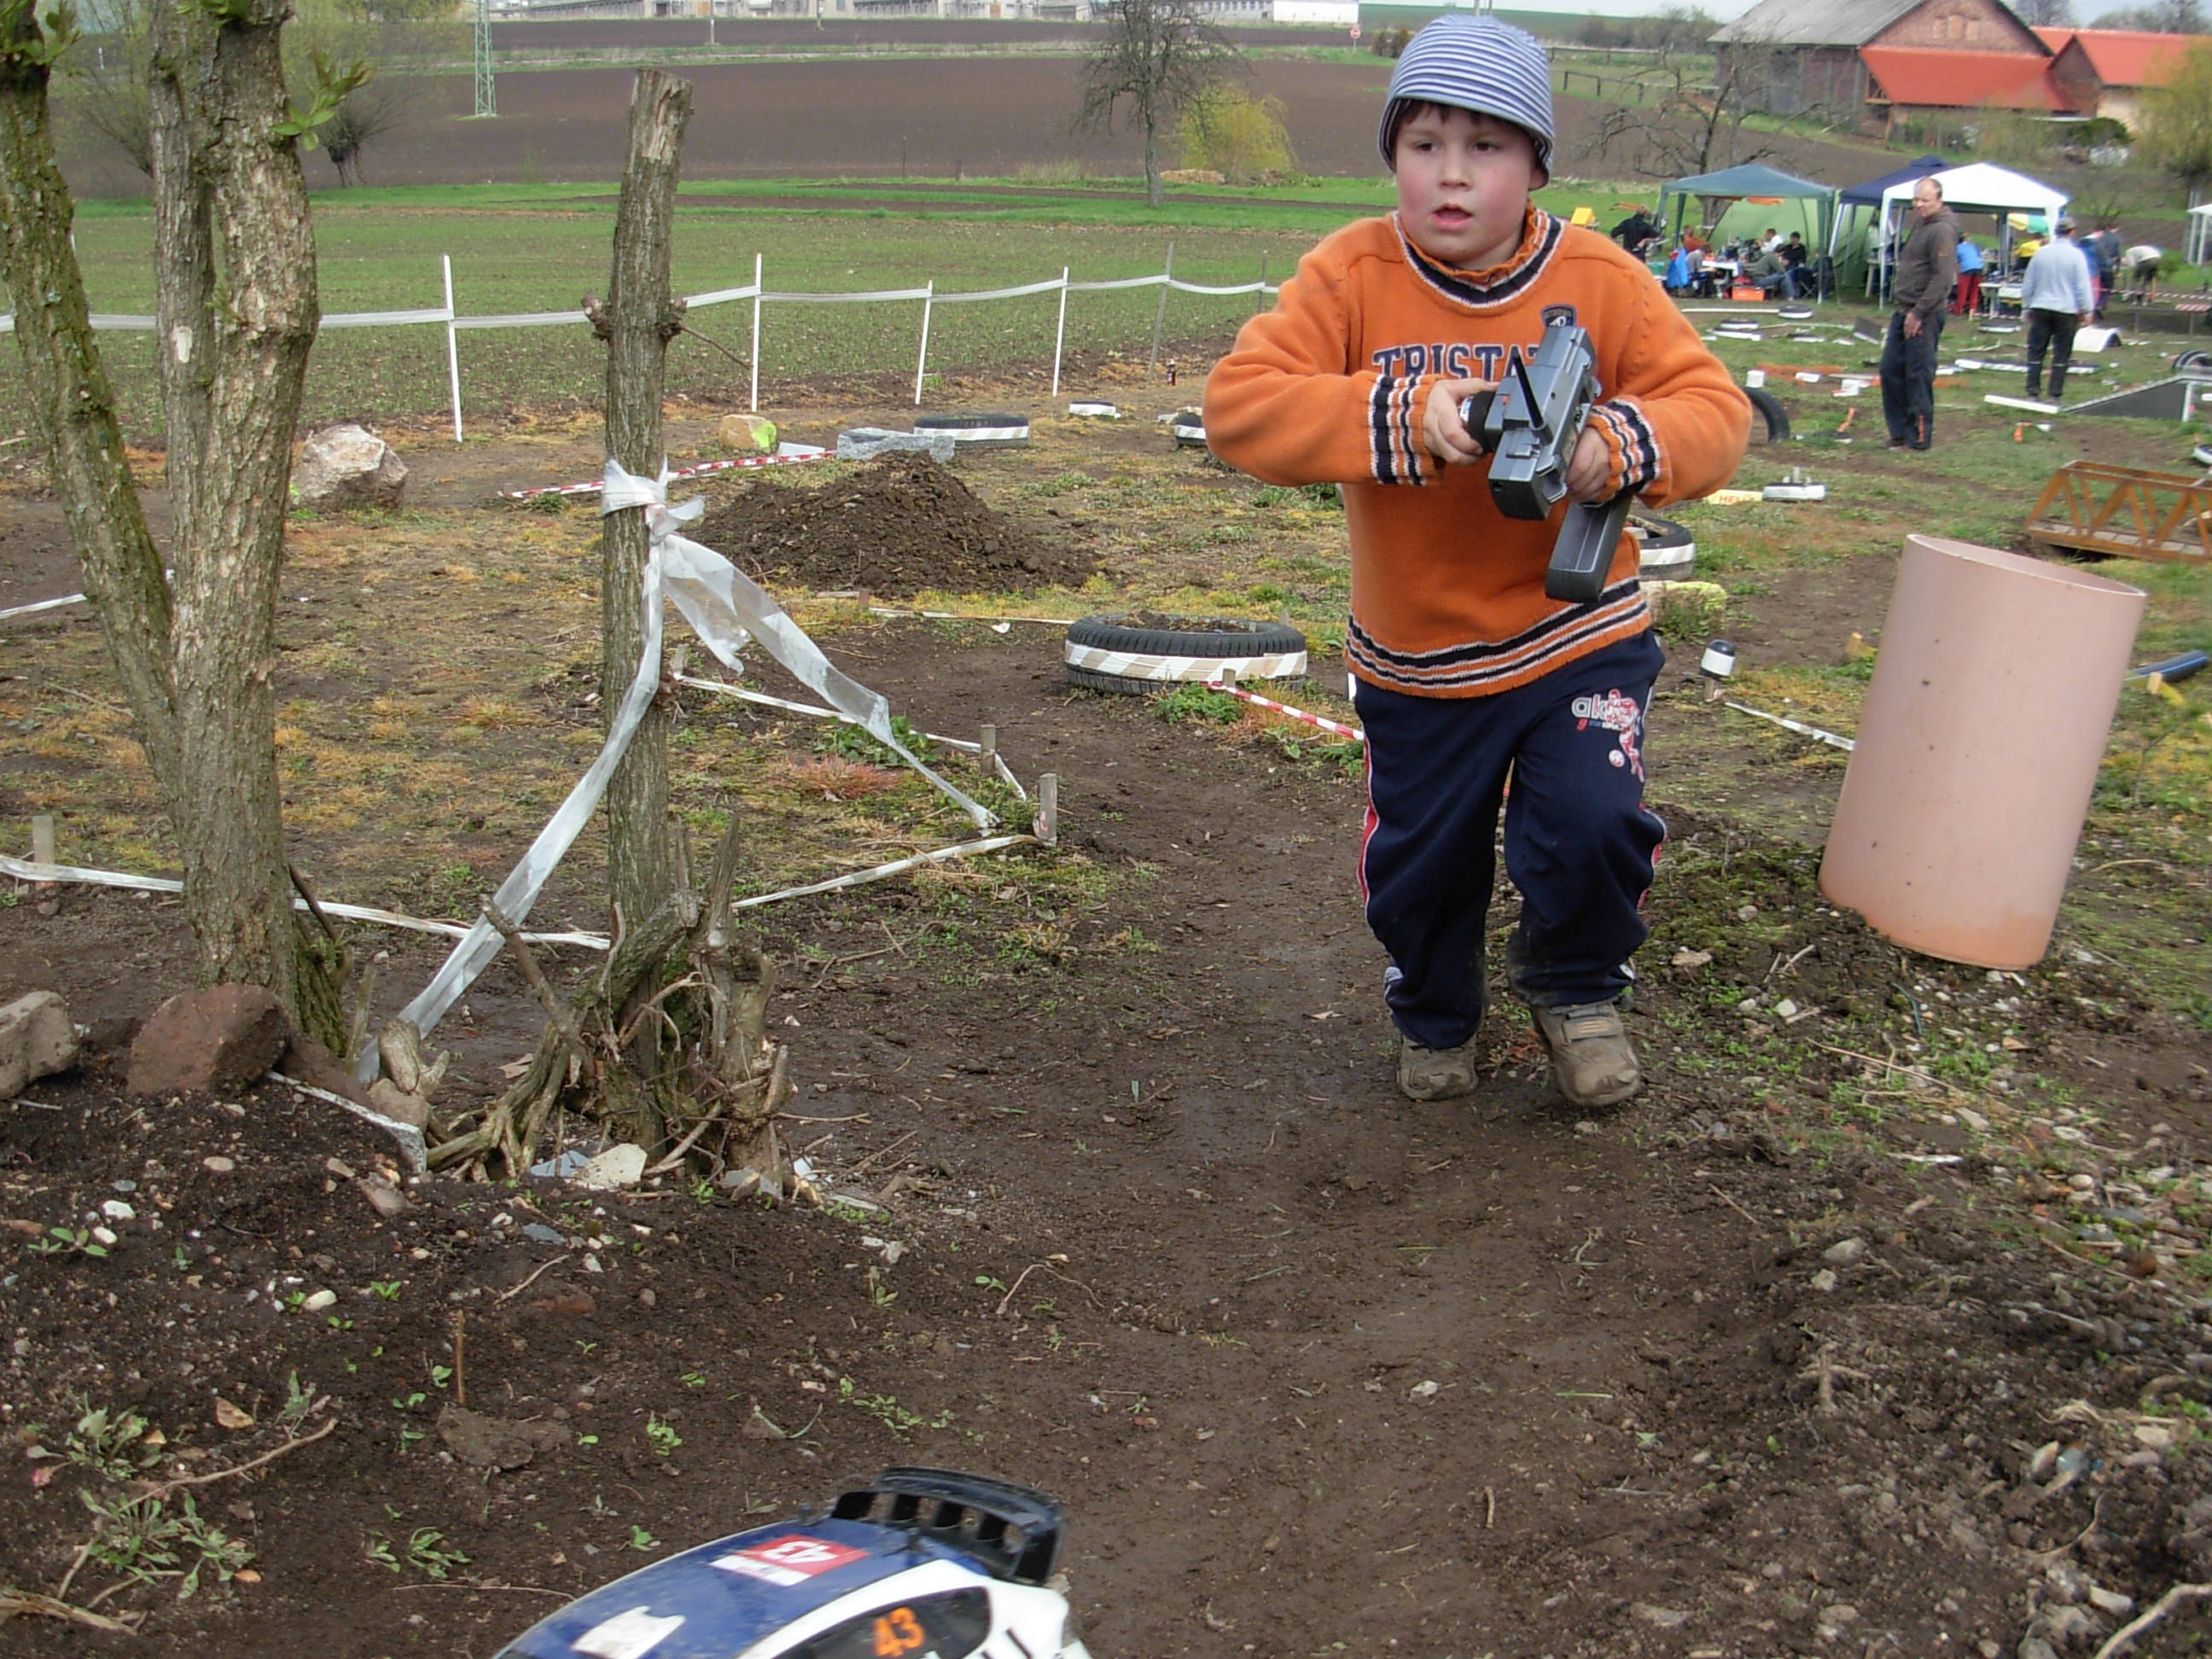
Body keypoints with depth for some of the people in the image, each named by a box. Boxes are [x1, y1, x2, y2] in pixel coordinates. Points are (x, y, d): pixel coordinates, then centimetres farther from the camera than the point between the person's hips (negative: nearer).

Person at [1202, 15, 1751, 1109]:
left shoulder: (1602, 282, -8)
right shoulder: (1350, 275, -11)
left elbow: (1716, 412, -13)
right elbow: (1238, 404, -23)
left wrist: (1620, 443, -36)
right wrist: (1400, 414, -37)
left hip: (1577, 636, 0)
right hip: (1412, 658, 1)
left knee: (1593, 827, -17)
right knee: (1416, 869, 12)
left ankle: (1574, 987, 19)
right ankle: (1433, 1010, 47)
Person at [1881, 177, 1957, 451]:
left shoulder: (1942, 231, -13)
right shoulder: (1920, 225, 17)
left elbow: (1942, 279, -19)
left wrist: (1918, 313, -19)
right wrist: (1902, 309, 14)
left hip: (1924, 316, -9)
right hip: (1904, 312, 9)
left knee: (1918, 376, -5)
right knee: (1891, 370, 10)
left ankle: (1919, 438, 2)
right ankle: (1899, 431, 18)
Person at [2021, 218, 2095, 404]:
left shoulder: (2041, 253, 4)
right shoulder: (2076, 255, -7)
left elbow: (2027, 284, 10)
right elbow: (2083, 286, -7)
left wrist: (2027, 307, 20)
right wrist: (2087, 311, 0)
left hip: (2040, 309, 3)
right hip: (2066, 311, -2)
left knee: (2036, 352, 6)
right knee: (2061, 356, 3)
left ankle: (2032, 392, 2)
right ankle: (2055, 394, 2)